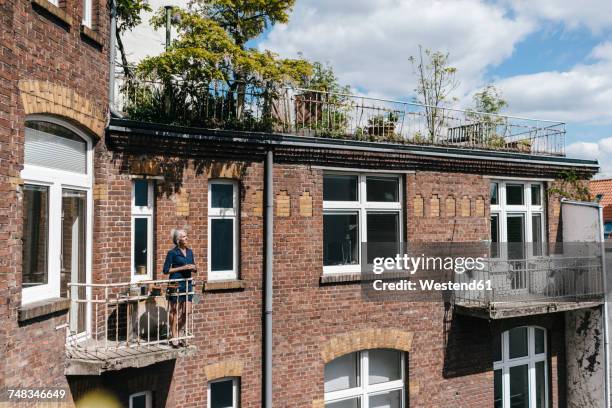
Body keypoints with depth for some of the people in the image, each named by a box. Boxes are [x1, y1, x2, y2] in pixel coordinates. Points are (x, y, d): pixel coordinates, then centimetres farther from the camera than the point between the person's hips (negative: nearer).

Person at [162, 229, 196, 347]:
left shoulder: (190, 252, 12)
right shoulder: (172, 253, -6)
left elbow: (194, 269, 19)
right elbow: (166, 270, -7)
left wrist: (194, 268, -4)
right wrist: (182, 268, -14)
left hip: (187, 283, 6)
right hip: (176, 284, -6)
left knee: (187, 311, 5)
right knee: (175, 311, 3)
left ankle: (177, 333, 24)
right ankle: (174, 337, 13)